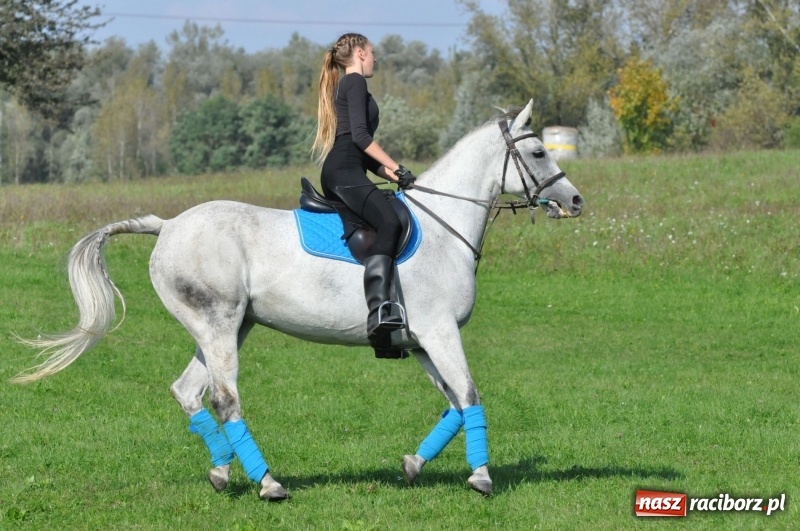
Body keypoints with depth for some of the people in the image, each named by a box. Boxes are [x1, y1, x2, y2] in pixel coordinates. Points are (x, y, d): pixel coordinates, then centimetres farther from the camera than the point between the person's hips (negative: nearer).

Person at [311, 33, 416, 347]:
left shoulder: (343, 87, 30)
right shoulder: (355, 82, 0)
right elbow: (360, 135, -13)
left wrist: (391, 175, 17)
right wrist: (397, 168, -11)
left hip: (337, 173, 11)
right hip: (344, 171, -11)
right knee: (388, 223, -30)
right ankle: (378, 312, -48)